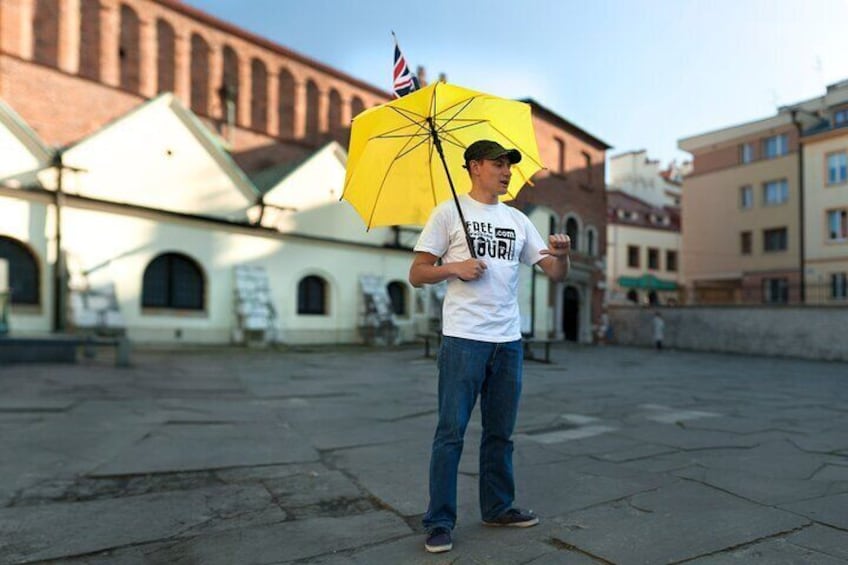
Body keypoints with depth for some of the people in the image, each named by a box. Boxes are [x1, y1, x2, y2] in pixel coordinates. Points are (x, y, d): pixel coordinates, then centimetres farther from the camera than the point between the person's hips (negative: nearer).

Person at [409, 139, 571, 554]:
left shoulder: (517, 220, 15)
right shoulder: (449, 213, 2)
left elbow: (555, 273, 12)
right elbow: (416, 274, -1)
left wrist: (563, 255, -10)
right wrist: (454, 267, -17)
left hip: (509, 341, 5)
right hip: (463, 338, -5)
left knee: (500, 432, 15)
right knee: (451, 431, -1)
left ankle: (498, 508, 30)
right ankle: (439, 523, 11)